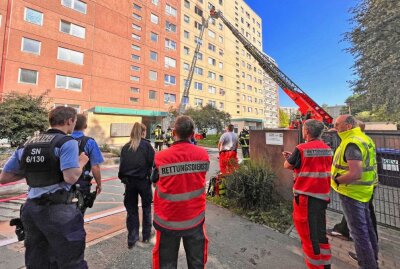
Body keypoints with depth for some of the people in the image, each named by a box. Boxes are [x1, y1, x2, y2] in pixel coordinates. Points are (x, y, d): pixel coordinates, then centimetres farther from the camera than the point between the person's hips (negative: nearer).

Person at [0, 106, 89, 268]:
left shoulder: (27, 144, 9)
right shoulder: (67, 142, -13)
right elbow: (71, 178, -25)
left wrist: (30, 170, 17)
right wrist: (81, 162, -7)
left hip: (30, 208, 8)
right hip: (58, 210, -7)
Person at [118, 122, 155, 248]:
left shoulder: (125, 147, 3)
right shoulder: (146, 145, -7)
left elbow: (122, 164, 3)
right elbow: (152, 162, -14)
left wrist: (123, 178, 12)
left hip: (129, 181, 3)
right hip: (143, 180, -2)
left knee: (131, 210, 16)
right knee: (146, 207, 17)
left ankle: (131, 239, 25)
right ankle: (146, 236, 30)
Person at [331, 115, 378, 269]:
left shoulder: (352, 143, -24)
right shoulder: (364, 138, 8)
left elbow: (355, 174, -31)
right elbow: (364, 166, 16)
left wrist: (336, 179, -16)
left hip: (352, 192, -10)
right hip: (364, 190, 10)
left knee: (358, 230, 5)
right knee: (367, 226, 25)